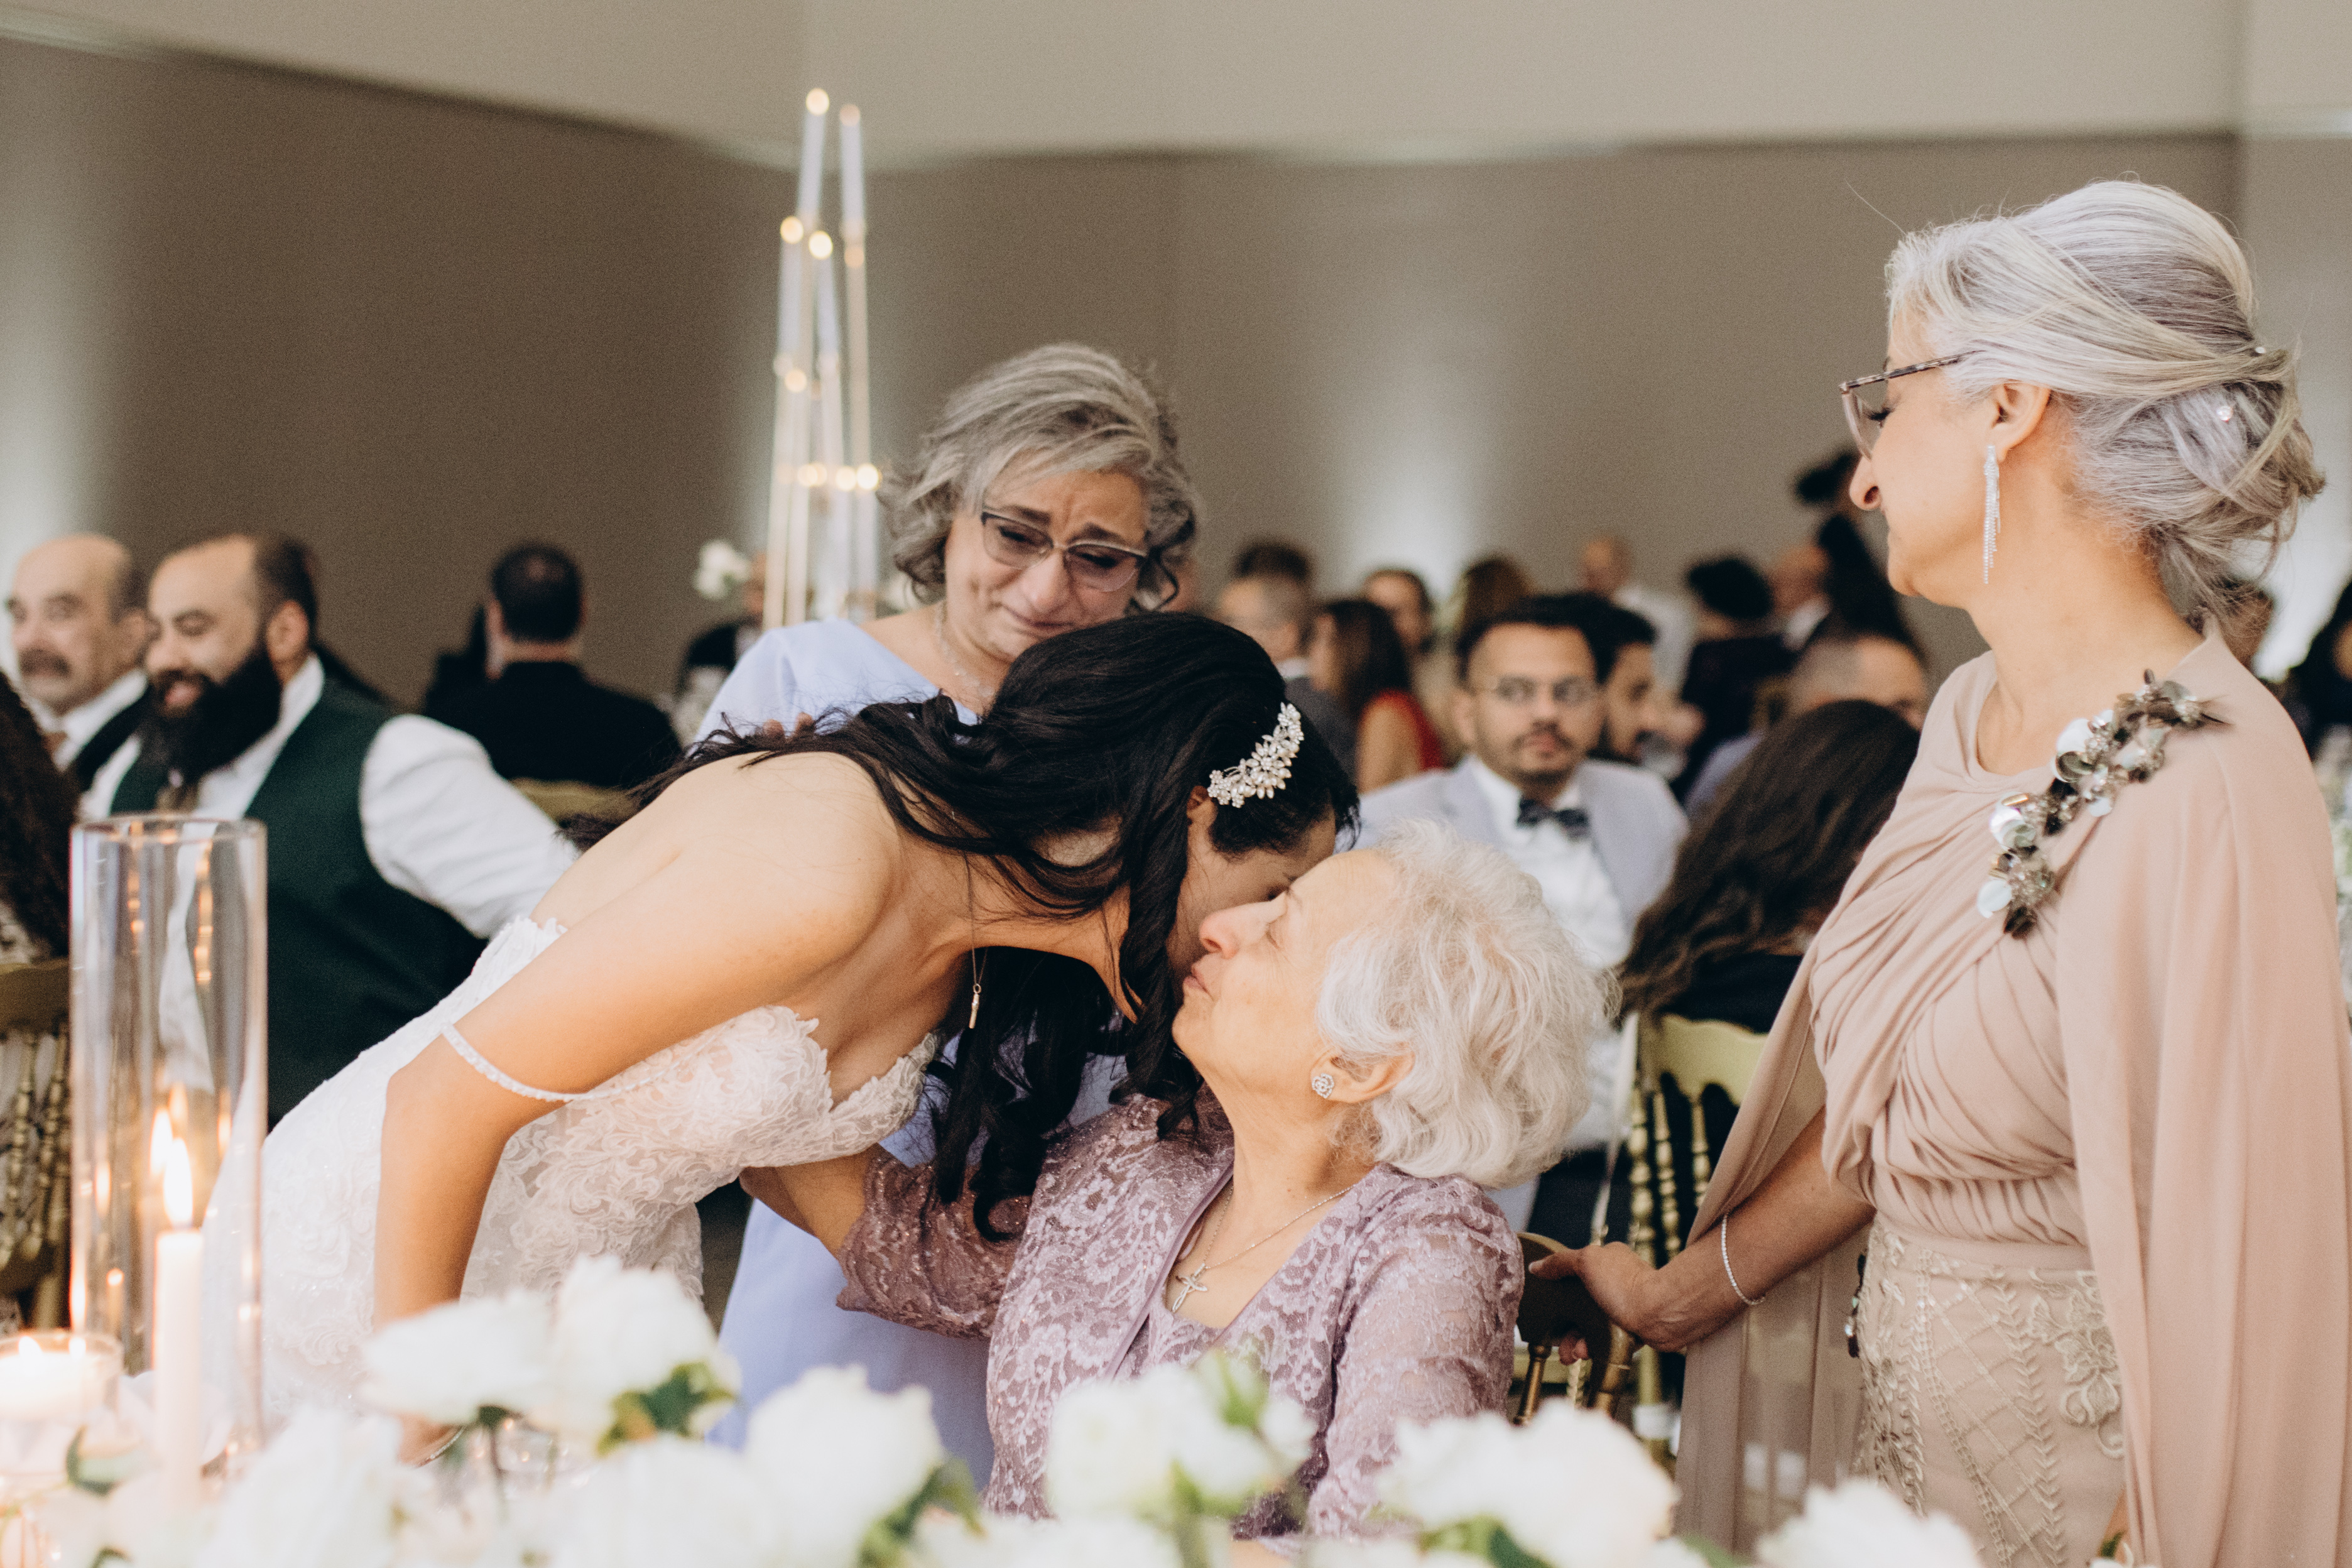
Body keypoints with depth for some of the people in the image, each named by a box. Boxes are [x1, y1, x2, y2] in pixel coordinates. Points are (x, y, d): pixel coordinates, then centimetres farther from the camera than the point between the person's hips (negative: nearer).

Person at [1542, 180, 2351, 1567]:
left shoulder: (2207, 789, -23)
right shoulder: (1974, 718, 4)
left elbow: (2237, 1259, -20)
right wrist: (1687, 1292, 21)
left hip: (2066, 1455, -7)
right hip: (1904, 1407, 7)